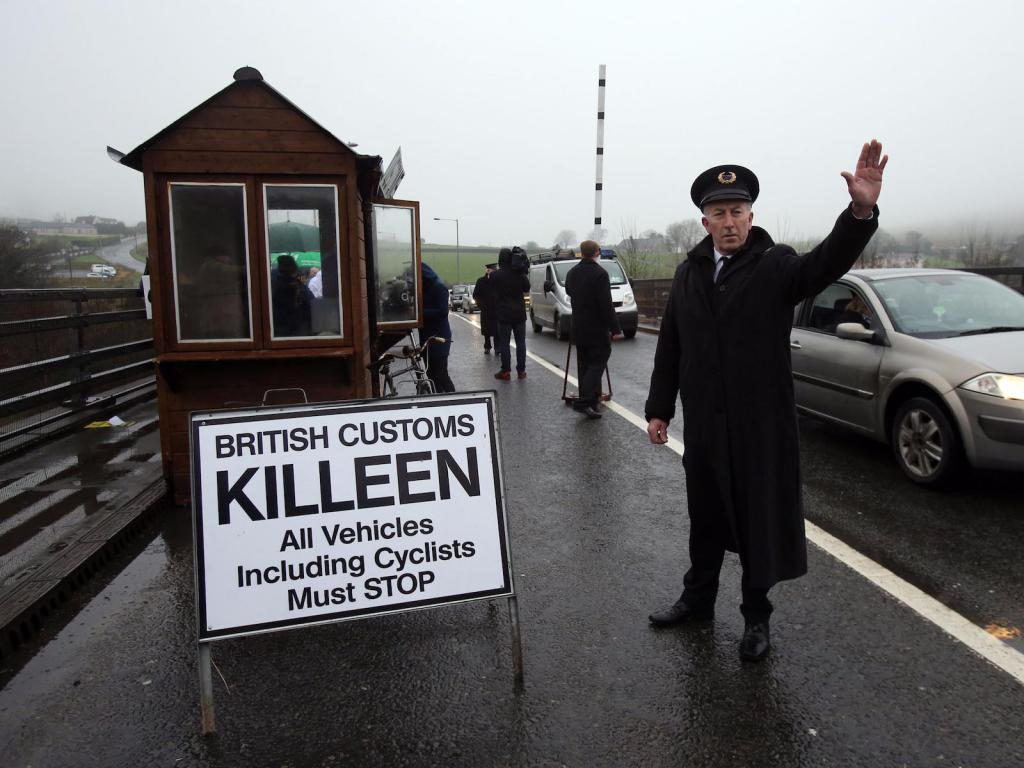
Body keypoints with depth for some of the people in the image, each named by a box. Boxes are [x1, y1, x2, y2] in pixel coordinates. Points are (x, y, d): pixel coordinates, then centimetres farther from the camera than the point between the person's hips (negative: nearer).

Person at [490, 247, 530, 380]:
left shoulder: (495, 275, -11)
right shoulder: (520, 274, -5)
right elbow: (526, 288, 8)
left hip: (503, 314, -2)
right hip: (519, 314, 2)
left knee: (504, 343, 3)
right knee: (521, 342, 9)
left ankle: (506, 371, 2)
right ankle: (521, 370, 11)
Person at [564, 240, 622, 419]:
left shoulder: (572, 273, 7)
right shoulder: (599, 273, -16)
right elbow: (606, 304, -19)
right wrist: (615, 328, -14)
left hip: (578, 328, 7)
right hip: (597, 329, -7)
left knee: (584, 364, 13)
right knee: (597, 363, -3)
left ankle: (588, 402, 18)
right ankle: (584, 401, -13)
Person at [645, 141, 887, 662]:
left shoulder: (775, 266, -6)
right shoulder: (689, 273, 5)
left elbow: (826, 263, -27)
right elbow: (670, 348, 7)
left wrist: (860, 212, -45)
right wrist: (659, 408, 6)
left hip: (761, 425, -3)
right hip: (704, 424, 4)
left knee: (761, 520, 9)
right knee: (705, 518, 18)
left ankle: (755, 617, 29)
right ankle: (697, 599, 38)